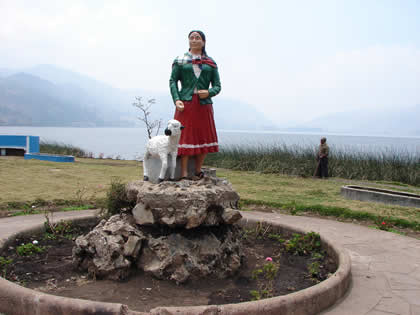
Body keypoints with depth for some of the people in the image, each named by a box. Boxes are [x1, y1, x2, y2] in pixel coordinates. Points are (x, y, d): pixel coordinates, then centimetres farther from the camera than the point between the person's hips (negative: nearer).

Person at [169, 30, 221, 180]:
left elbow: (217, 86, 9)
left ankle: (198, 171, 17)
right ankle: (184, 174, -2)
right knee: (185, 137, -5)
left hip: (204, 104, 2)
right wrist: (176, 100, -13)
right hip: (186, 103, -2)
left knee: (204, 137, 4)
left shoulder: (210, 63, 12)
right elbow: (173, 81, 2)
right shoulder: (180, 61, 9)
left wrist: (209, 92, -13)